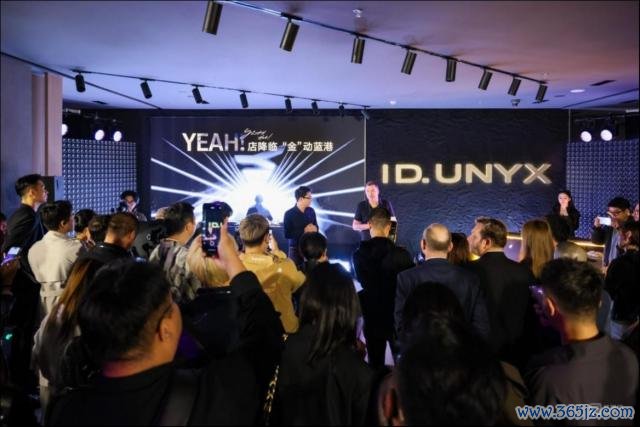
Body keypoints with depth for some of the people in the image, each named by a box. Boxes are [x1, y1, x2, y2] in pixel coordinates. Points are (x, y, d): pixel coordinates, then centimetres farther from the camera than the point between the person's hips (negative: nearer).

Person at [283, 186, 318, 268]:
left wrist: (314, 229, -11)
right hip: (296, 249, -3)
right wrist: (304, 231, -16)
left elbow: (316, 227, 13)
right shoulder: (289, 214, -9)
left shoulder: (311, 211, 3)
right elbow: (287, 234, -13)